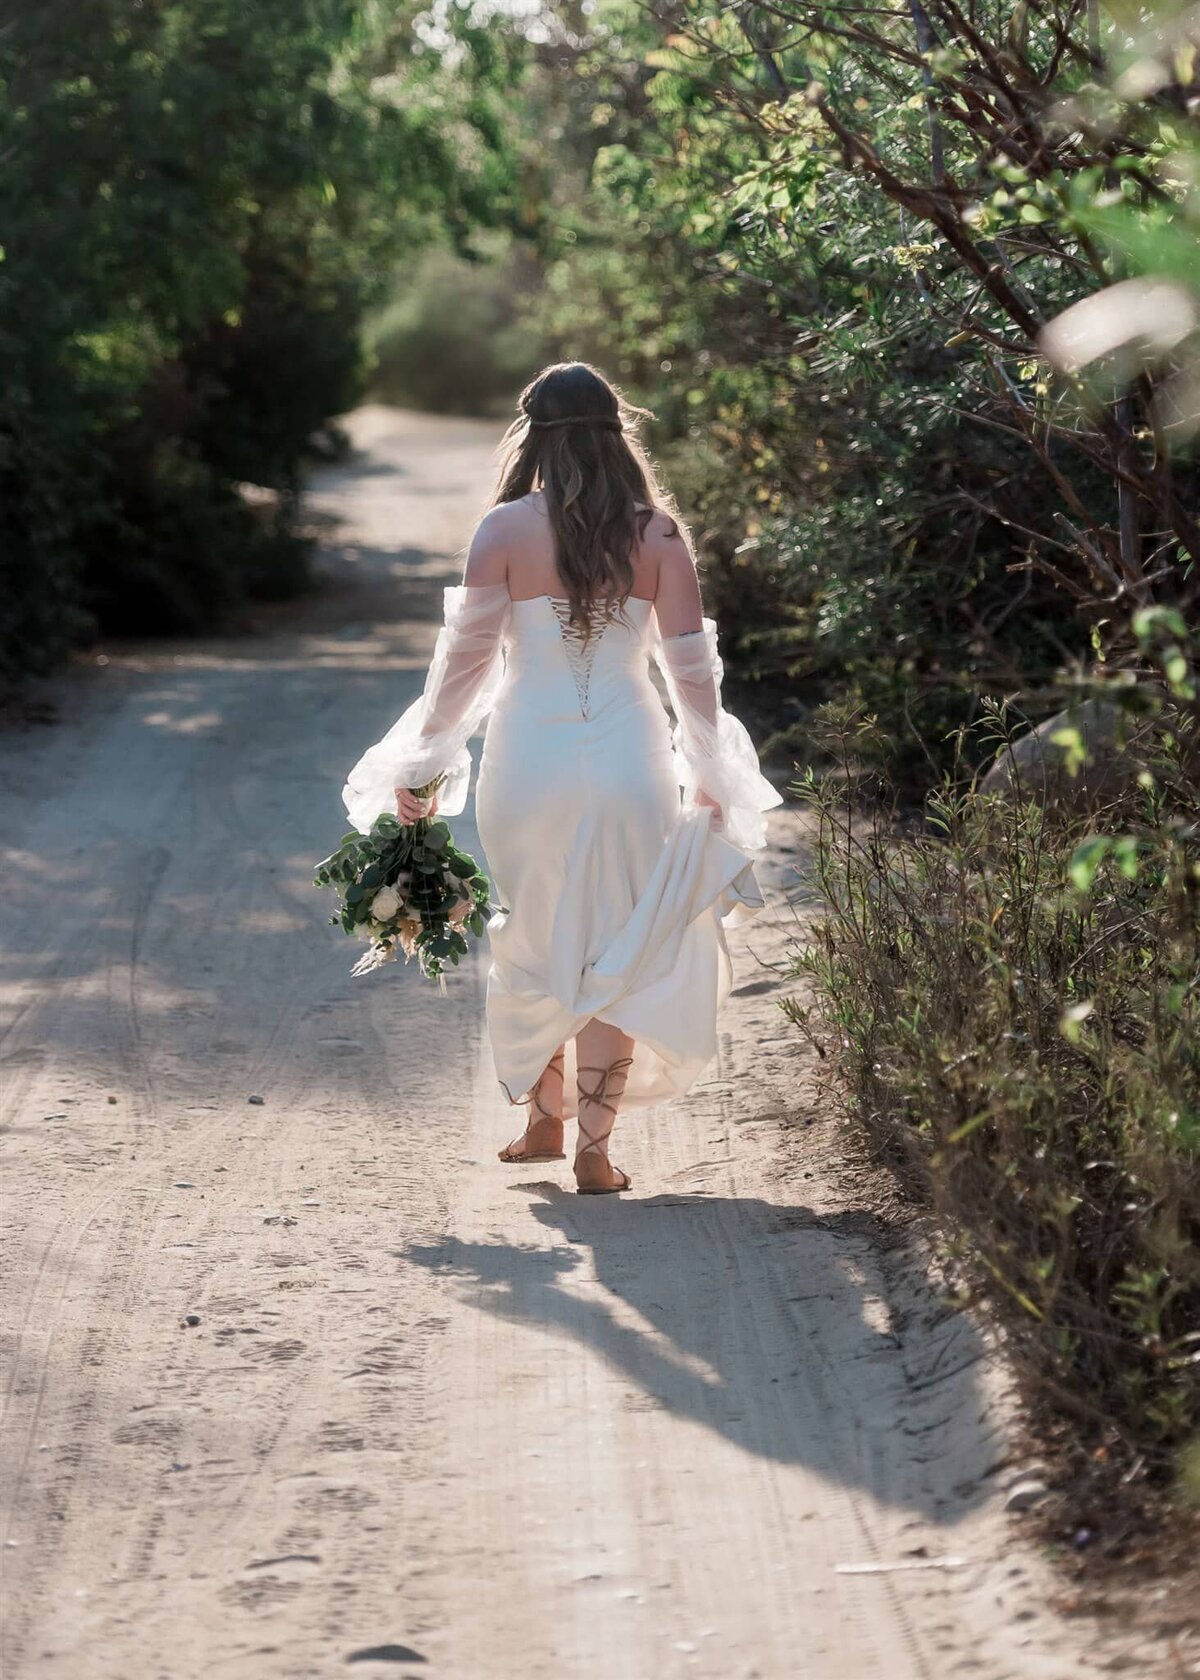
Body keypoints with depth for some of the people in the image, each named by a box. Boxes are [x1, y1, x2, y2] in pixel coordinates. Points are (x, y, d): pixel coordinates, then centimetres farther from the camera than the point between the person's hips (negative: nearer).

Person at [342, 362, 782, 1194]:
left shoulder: (505, 530, -4)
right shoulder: (657, 533, -1)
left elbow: (466, 657, -3)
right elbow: (692, 665, 1)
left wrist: (422, 767, 6)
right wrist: (710, 779, 12)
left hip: (529, 762, 0)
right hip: (628, 763, 0)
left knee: (535, 945, 18)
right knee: (616, 954, 7)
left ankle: (545, 1118, 29)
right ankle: (595, 1147, 5)